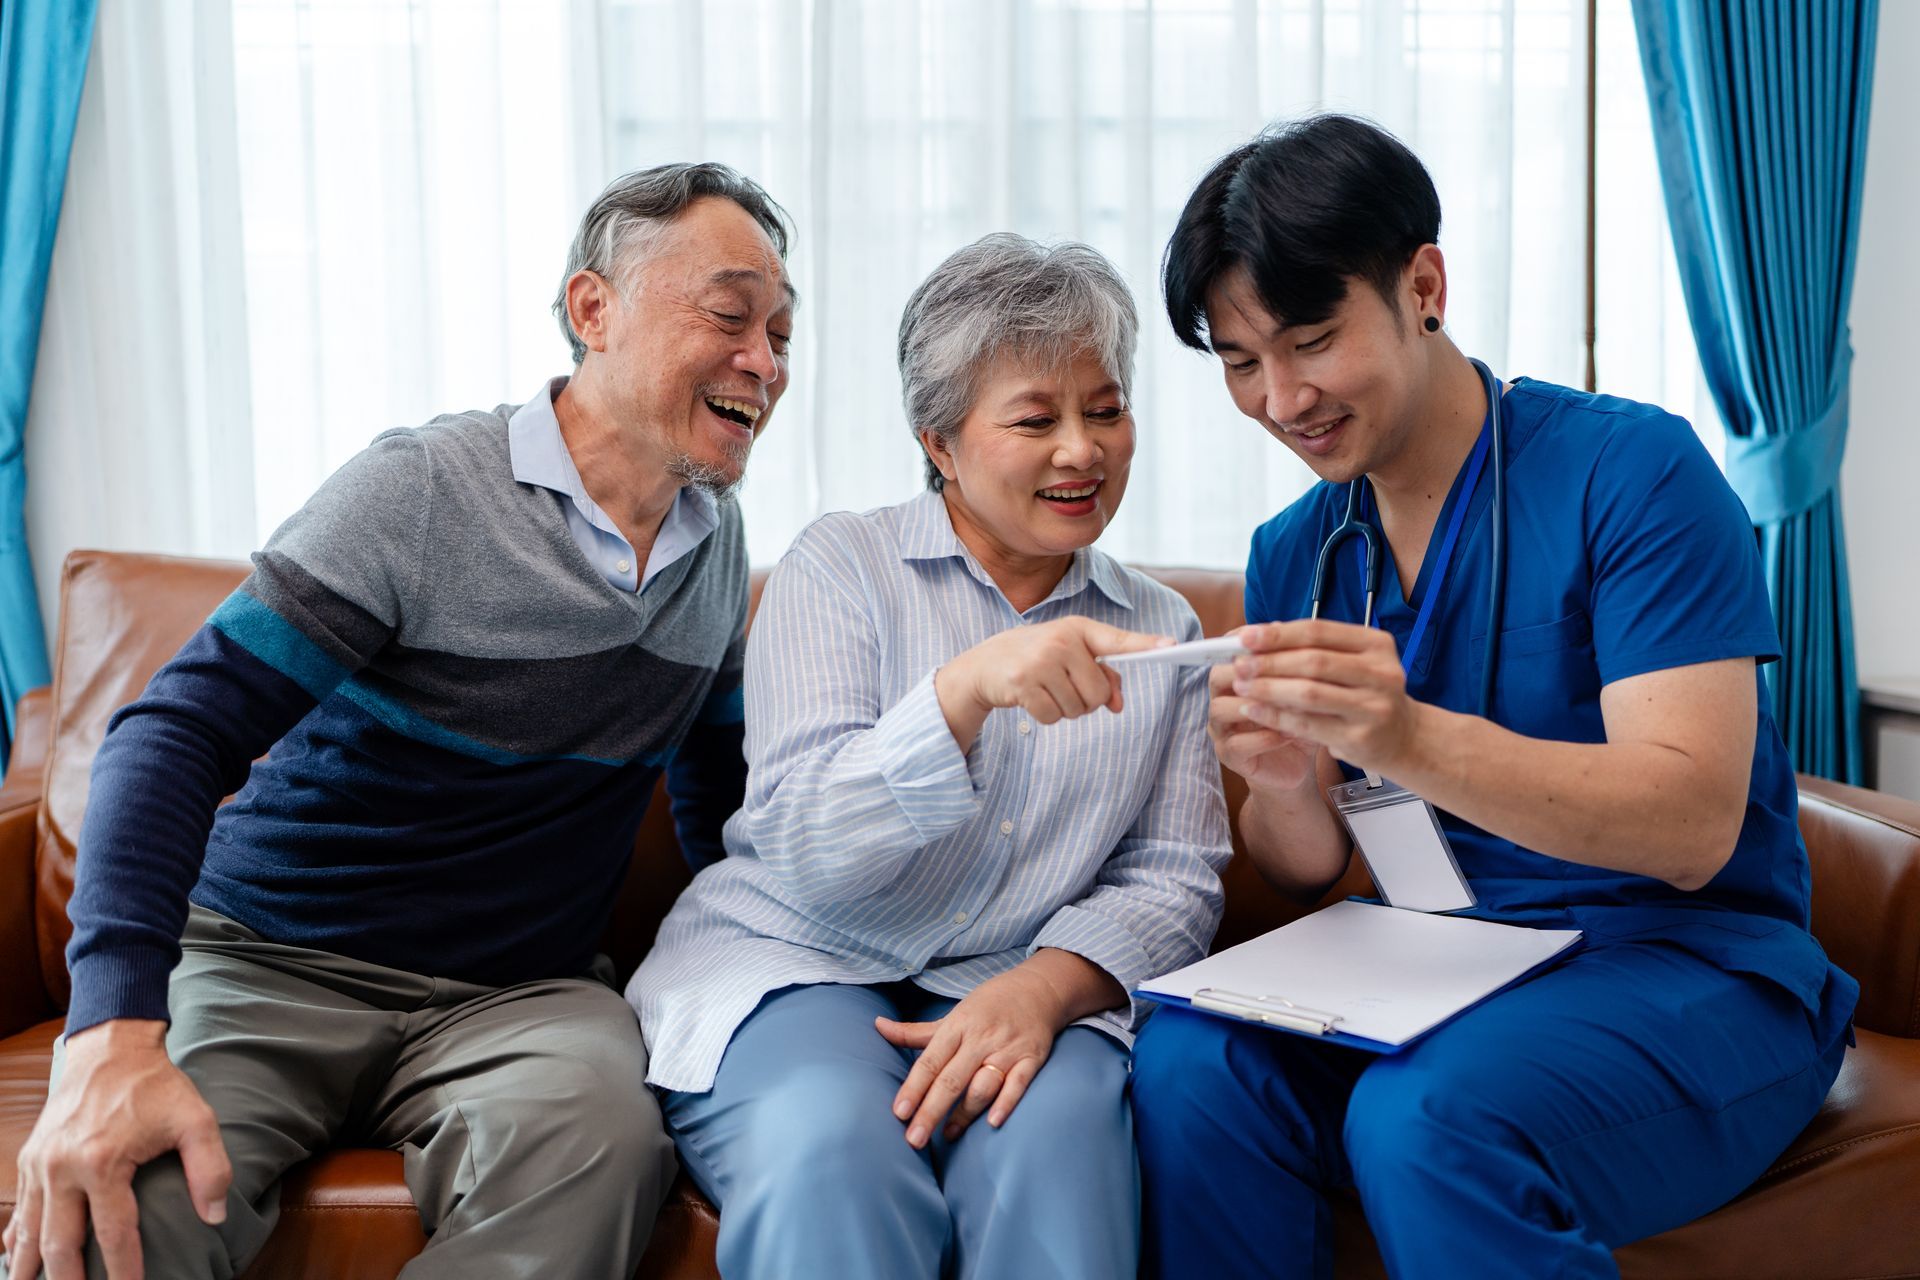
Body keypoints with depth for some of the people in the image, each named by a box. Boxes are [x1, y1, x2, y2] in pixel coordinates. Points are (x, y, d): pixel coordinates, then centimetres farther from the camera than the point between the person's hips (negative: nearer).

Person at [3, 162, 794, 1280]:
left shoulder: (718, 539, 10)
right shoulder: (420, 491, -12)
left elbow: (719, 793, 23)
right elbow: (176, 736, -18)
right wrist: (115, 1041, -32)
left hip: (522, 992, 5)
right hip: (274, 967, -4)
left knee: (600, 1135, -33)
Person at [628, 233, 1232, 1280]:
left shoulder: (1159, 630, 13)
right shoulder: (838, 565, 3)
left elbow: (1172, 878, 7)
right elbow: (812, 851, -8)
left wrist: (1043, 988, -15)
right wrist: (971, 686, -26)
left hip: (1027, 993, 2)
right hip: (795, 960, -2)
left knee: (1052, 1145, -32)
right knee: (831, 1156, -35)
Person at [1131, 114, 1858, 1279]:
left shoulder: (1630, 470, -10)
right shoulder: (1291, 553, 8)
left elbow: (1694, 828, -19)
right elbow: (1308, 871, 10)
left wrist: (1413, 742, -33)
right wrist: (1285, 785, -15)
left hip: (1694, 973, -4)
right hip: (1435, 981, 5)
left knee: (1426, 1116, -34)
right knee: (1187, 1063, -24)